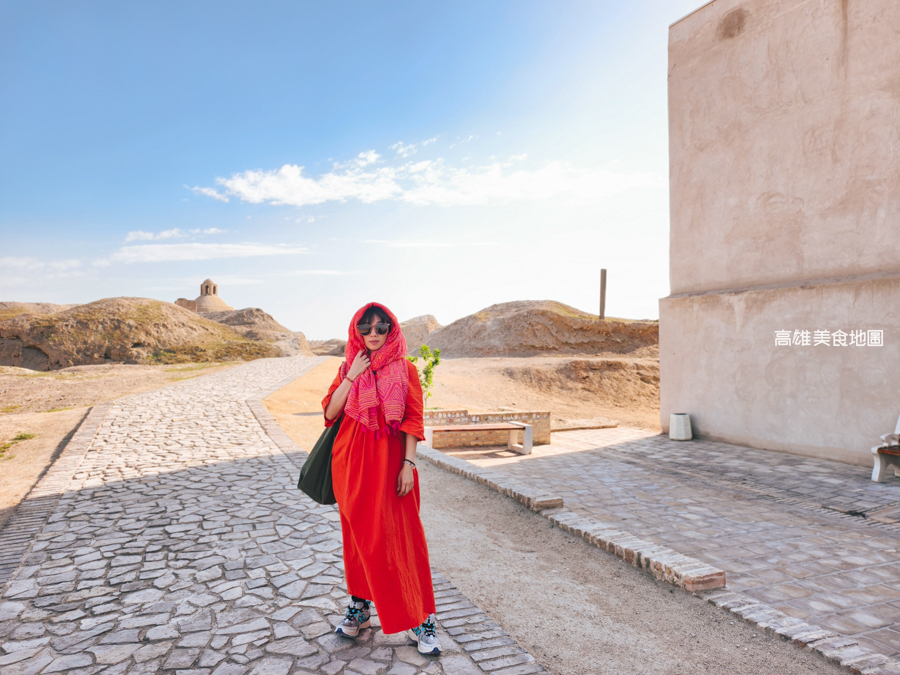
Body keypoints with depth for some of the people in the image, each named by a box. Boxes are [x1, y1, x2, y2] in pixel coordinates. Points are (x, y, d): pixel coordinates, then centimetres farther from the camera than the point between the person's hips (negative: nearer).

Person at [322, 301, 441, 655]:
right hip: (352, 462, 3)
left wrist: (408, 464, -11)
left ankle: (420, 619, 10)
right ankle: (360, 606, 30)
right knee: (358, 534, 13)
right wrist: (353, 375, -10)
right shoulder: (348, 369, 7)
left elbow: (413, 421, -4)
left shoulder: (405, 370, -1)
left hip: (390, 462, -3)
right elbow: (330, 411, -3)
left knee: (401, 535, -1)